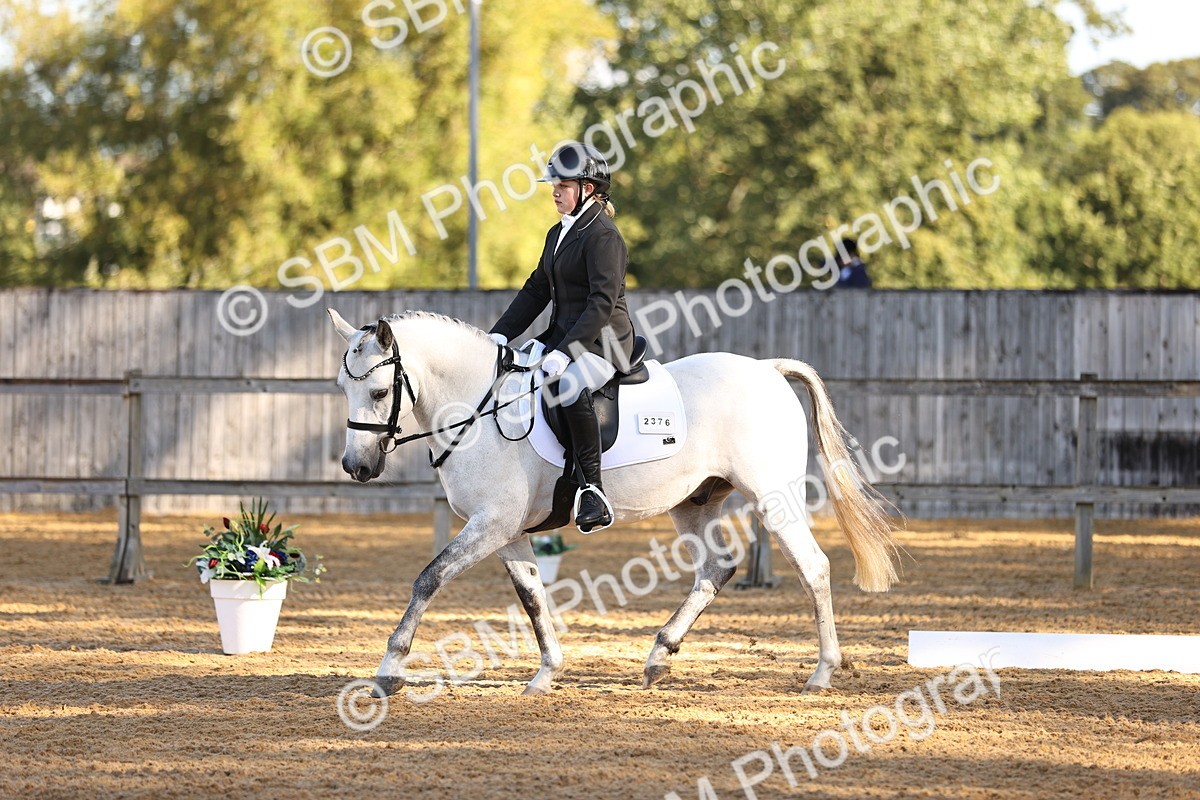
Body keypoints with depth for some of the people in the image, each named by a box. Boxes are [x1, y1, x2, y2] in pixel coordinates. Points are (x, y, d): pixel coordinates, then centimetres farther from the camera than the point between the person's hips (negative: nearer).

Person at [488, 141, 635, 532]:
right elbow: (536, 290, 20)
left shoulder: (603, 236, -13)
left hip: (603, 340, -10)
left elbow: (602, 302, -21)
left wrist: (564, 352, -29)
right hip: (563, 335, 10)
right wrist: (501, 335, 7)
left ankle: (594, 490, -37)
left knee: (568, 384, -39)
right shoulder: (559, 234, 17)